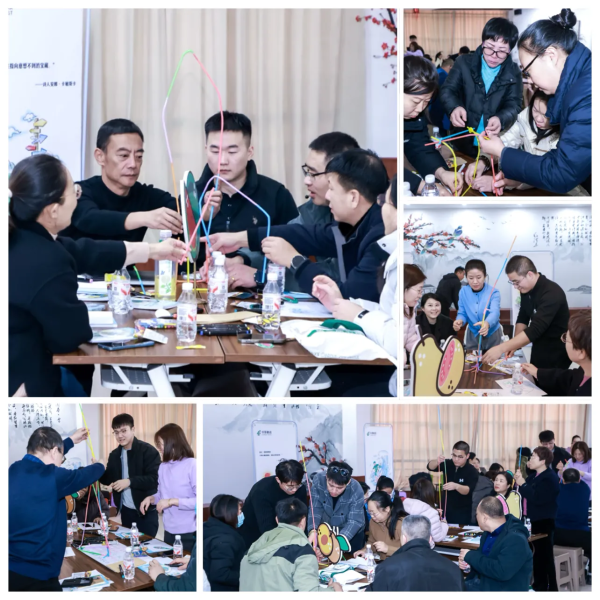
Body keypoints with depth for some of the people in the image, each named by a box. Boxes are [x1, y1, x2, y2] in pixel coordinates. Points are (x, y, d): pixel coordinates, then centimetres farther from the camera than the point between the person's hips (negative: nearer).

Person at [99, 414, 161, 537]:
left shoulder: (148, 451, -13)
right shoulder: (114, 455, 9)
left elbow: (154, 479, -20)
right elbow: (109, 479, 12)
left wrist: (129, 482, -26)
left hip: (146, 511, -6)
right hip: (126, 511, 6)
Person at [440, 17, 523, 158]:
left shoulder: (513, 73, -1)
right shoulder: (464, 63, -2)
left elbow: (514, 105, -8)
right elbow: (447, 90, -7)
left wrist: (501, 119, -33)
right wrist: (454, 107, -32)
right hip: (464, 143, 0)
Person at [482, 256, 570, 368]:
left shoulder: (551, 293, -29)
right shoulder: (526, 289, -3)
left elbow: (535, 330, -36)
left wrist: (501, 349, -41)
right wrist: (514, 345, -8)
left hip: (556, 357, -8)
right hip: (538, 352, 8)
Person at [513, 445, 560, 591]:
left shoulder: (549, 478, -17)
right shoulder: (534, 476, 12)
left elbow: (537, 498, -26)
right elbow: (527, 494, 15)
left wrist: (523, 484, -19)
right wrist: (520, 482, -2)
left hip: (544, 521, -9)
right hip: (535, 520, 9)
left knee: (545, 555, -6)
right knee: (537, 555, 15)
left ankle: (551, 589, 0)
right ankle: (539, 586, 25)